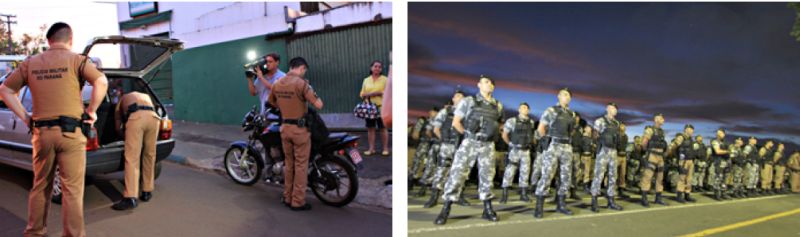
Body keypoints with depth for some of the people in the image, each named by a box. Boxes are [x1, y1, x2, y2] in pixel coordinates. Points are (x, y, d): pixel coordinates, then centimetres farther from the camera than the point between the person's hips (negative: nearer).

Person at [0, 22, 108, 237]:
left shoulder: (30, 63, 12)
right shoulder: (75, 60, -1)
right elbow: (101, 82, -17)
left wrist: (25, 118, 13)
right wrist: (92, 110, -6)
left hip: (41, 133, 4)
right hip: (70, 132, -4)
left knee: (40, 186, 18)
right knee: (72, 189, 0)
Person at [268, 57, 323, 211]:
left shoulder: (277, 84, 5)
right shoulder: (301, 83, -16)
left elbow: (272, 103, 21)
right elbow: (318, 105, -18)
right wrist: (311, 91, -1)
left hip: (285, 127, 7)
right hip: (300, 128, -7)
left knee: (289, 164, 18)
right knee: (301, 166, 2)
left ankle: (287, 197, 26)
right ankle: (298, 202, 7)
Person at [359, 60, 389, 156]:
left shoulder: (384, 79, 2)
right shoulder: (366, 80, 13)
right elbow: (362, 94, 14)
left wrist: (379, 93, -17)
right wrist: (366, 95, -8)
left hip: (381, 106, -3)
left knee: (383, 128, 0)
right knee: (370, 128, 4)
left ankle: (385, 148, 7)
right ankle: (371, 148, 12)